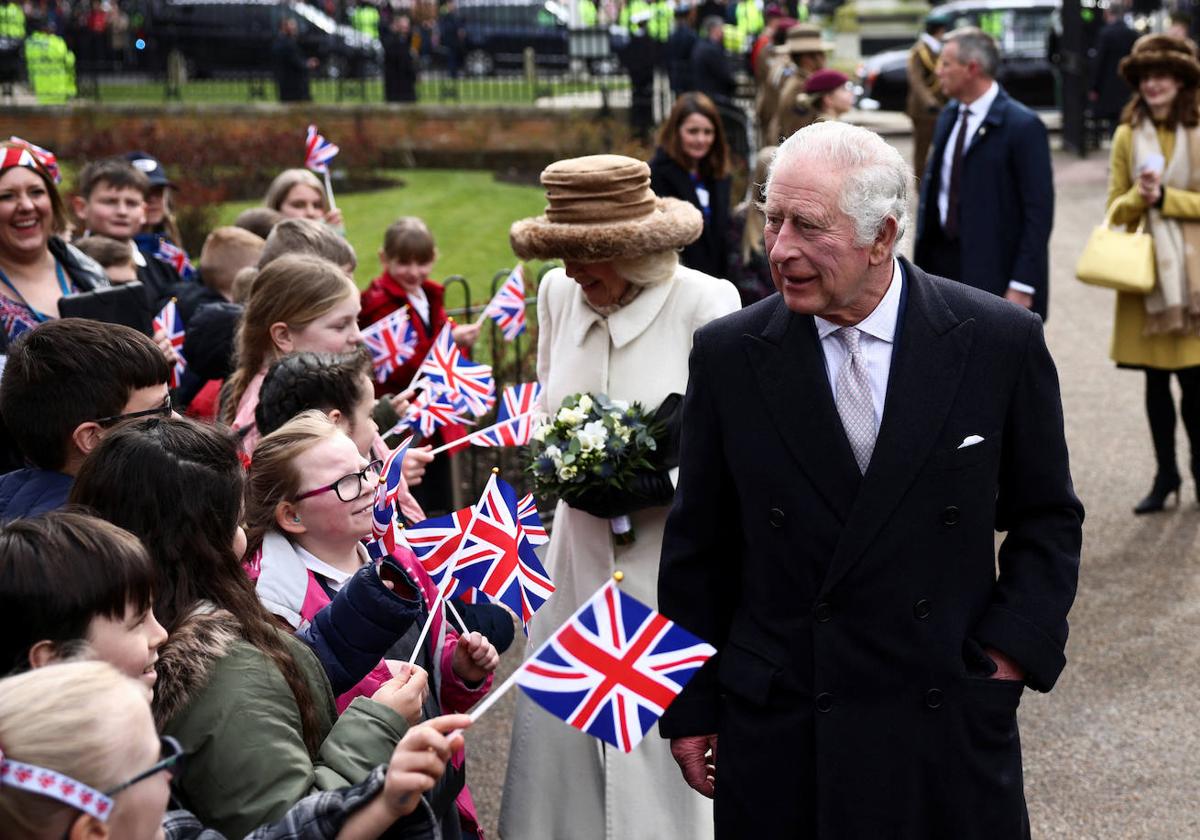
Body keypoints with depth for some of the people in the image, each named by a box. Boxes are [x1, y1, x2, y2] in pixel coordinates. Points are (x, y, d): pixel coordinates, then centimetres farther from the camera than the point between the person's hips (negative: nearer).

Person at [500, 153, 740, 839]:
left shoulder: (706, 303, -15)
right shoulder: (558, 294, 2)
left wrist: (651, 486, -22)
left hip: (675, 558, -5)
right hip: (583, 551, 5)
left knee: (671, 751, 0)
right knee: (569, 738, 9)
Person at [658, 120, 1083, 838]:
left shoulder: (1001, 342, -5)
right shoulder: (729, 355, -2)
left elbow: (1047, 520, 6)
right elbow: (699, 549, 4)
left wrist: (1013, 652, -5)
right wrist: (691, 706, 5)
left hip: (949, 725, 0)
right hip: (775, 730, 1)